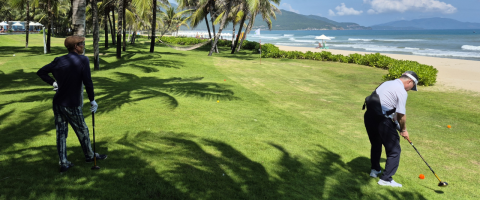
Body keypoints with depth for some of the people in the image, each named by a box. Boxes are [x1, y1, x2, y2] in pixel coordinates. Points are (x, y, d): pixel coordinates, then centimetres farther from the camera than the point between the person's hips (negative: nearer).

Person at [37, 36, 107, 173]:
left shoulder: (58, 61, 2)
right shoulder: (83, 60, -14)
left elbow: (41, 72, 7)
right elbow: (88, 82, -16)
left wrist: (53, 83, 11)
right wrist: (92, 101, -8)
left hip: (58, 103, 6)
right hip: (72, 105, -5)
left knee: (61, 132, 11)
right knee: (82, 131, 14)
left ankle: (63, 163, 15)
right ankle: (89, 155, 32)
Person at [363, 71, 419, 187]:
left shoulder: (388, 83, 19)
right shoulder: (402, 92, -9)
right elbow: (401, 114, -10)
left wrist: (397, 125, 21)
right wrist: (403, 130, 6)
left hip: (369, 116, 9)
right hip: (381, 120, -9)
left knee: (376, 144, 28)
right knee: (394, 150, 3)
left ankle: (375, 170, 43)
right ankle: (386, 179, 6)